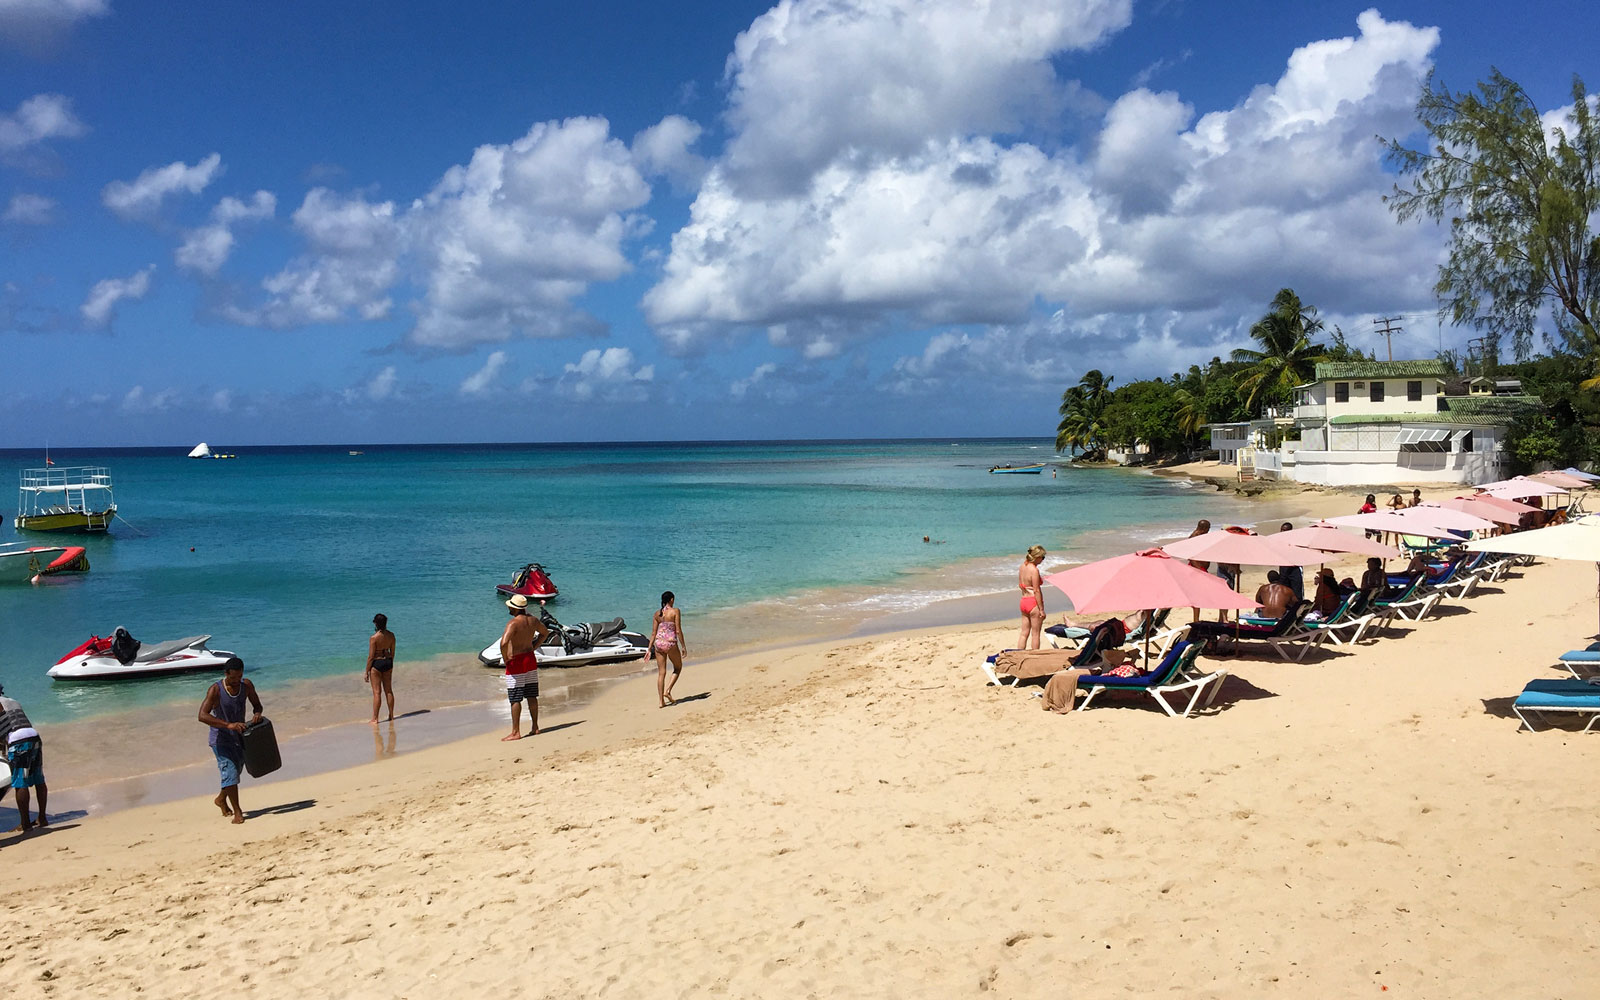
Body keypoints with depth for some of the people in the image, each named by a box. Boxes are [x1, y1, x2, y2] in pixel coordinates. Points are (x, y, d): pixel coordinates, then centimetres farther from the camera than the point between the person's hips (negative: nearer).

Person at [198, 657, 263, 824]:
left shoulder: (246, 685, -6)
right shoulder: (215, 690, -21)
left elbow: (257, 705, 6)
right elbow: (202, 716, -30)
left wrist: (257, 714, -19)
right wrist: (228, 725, -39)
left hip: (240, 736, 6)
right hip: (220, 739, -6)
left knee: (235, 771, 19)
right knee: (230, 773, -13)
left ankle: (221, 799, 45)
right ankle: (237, 812, -8)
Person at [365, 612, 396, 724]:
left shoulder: (374, 638, -19)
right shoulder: (391, 635, -3)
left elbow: (371, 656, -15)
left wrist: (366, 671, -7)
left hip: (376, 663, -5)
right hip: (388, 662, 5)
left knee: (377, 692, 1)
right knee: (389, 690, 15)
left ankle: (375, 719, 6)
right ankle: (391, 716, 23)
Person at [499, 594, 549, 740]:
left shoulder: (513, 623, -20)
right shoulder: (532, 620, 3)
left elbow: (504, 643, -33)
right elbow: (545, 632, 21)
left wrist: (505, 659, -17)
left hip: (516, 663, -7)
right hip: (531, 660, 7)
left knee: (515, 699, 0)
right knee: (532, 697, 14)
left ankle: (515, 732, 4)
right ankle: (535, 728, 20)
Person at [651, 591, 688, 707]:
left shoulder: (657, 614, 8)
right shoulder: (675, 611, -6)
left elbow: (653, 633, 7)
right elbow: (678, 630, -9)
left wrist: (649, 649, 12)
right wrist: (683, 646, -3)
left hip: (659, 643, 4)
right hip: (671, 643, -4)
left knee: (661, 672, 8)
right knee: (678, 667, 18)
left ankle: (661, 700, 6)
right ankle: (667, 690, 2)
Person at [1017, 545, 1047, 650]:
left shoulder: (1022, 567, 6)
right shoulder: (1034, 570, -17)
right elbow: (1036, 591, -17)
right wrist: (1041, 609, -14)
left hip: (1023, 601, 8)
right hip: (1033, 602, -8)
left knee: (1024, 633, 12)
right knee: (1035, 634, 3)